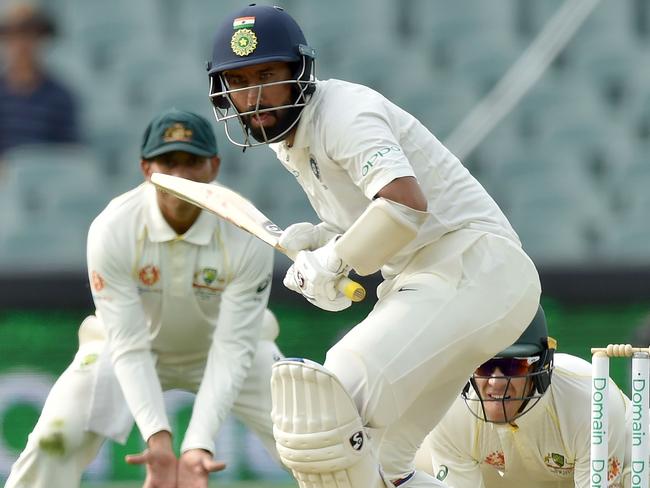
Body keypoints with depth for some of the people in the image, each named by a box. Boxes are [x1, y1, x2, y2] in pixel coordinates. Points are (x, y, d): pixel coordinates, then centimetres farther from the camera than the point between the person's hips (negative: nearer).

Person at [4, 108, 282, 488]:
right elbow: (129, 347, -29)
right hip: (137, 345, -1)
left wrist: (199, 444, -42)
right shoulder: (112, 230, -30)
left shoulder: (248, 238, -29)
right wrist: (157, 437, -42)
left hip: (219, 346, 1)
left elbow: (232, 350, -30)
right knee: (56, 438, -20)